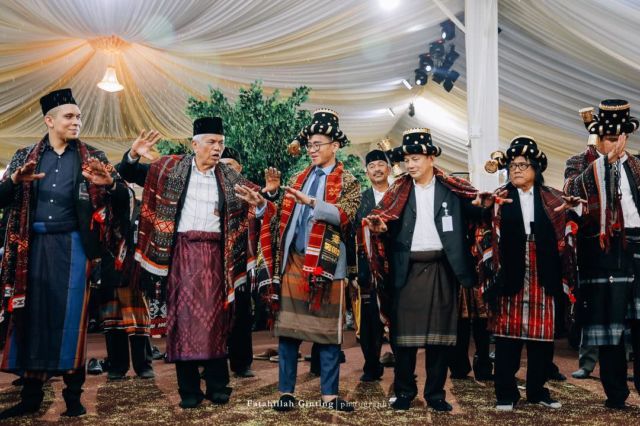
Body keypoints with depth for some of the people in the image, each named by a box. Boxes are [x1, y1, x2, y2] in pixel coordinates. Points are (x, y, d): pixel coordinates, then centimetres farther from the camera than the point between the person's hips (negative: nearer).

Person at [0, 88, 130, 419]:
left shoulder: (92, 158, 8)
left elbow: (123, 199, 2)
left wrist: (109, 184, -20)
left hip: (72, 244, -2)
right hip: (34, 245, 2)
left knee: (71, 315, -3)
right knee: (31, 313, 3)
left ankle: (73, 394, 8)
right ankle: (31, 394, 14)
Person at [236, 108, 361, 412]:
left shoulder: (348, 182, 2)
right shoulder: (298, 179, 16)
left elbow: (344, 215, -15)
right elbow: (284, 217, 15)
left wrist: (311, 202, -26)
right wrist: (262, 203, 0)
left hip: (326, 263, -4)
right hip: (293, 261, 4)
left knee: (327, 330, 3)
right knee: (288, 327, 5)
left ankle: (329, 394, 12)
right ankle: (286, 391, 14)